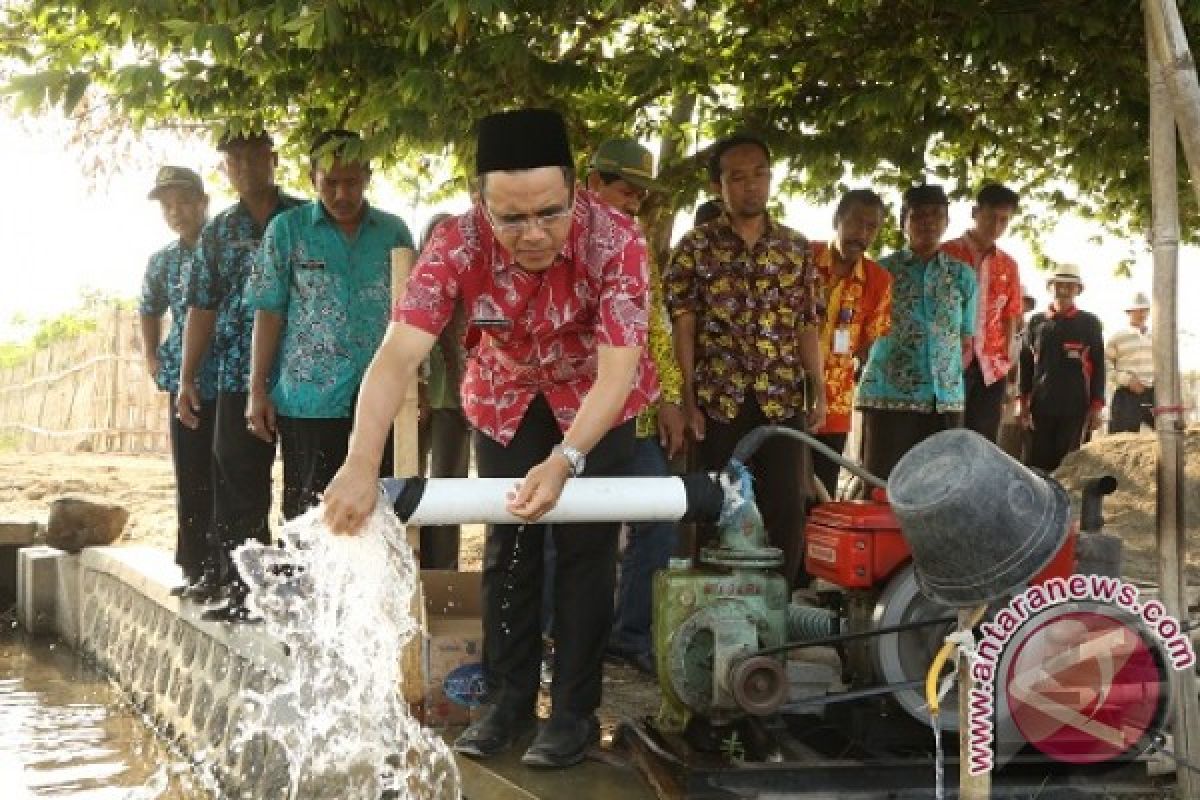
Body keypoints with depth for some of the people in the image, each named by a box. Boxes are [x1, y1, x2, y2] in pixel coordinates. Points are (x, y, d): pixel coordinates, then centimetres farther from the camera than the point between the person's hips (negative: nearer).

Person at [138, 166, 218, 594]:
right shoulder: (162, 262, 10)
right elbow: (149, 311, 28)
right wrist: (152, 357, 15)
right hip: (186, 383, 5)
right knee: (192, 481, 8)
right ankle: (196, 567, 16)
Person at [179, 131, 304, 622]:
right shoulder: (218, 232, 12)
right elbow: (202, 307, 12)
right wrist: (186, 378, 7)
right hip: (238, 376, 2)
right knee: (237, 486, 5)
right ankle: (235, 578, 15)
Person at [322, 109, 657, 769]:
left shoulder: (614, 239, -34)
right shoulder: (457, 245, -30)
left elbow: (617, 371, -36)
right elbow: (398, 354, -39)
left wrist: (564, 462, -51)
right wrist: (361, 465, -53)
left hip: (596, 401, -1)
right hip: (506, 397, 2)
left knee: (585, 549, -1)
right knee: (507, 548, 6)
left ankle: (576, 710, 11)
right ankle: (508, 701, 20)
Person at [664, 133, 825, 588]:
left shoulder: (796, 248, 9)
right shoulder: (695, 247, 0)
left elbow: (806, 326, 10)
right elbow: (683, 327, -3)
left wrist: (818, 392, 2)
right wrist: (688, 399, -9)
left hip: (783, 399, 2)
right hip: (719, 399, -2)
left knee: (788, 510, 1)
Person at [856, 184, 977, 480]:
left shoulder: (963, 275, 11)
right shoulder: (883, 270, 2)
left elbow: (966, 340, 16)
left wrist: (949, 376, 6)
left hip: (946, 399, 3)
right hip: (889, 397, -3)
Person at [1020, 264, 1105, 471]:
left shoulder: (1090, 323, 7)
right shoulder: (1037, 321, 11)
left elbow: (1098, 366, 5)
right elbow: (1026, 364, 11)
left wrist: (1096, 407, 0)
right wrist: (1024, 402, 7)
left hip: (1075, 408, -1)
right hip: (1041, 406, 2)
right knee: (1040, 463, 0)